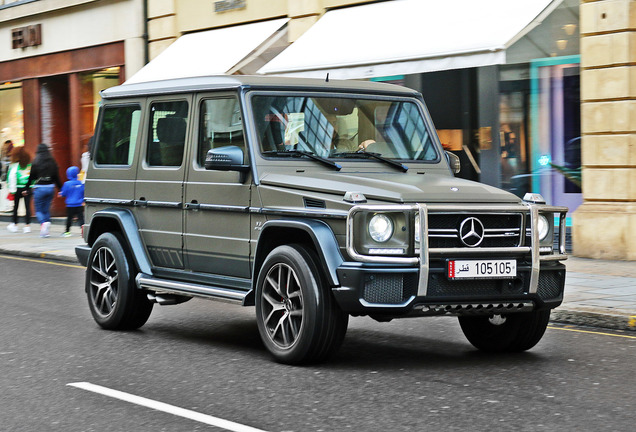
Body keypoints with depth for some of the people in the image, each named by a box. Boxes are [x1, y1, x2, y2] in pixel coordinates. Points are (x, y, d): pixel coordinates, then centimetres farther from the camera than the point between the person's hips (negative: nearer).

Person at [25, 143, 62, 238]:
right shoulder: (52, 163, 2)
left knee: (39, 210, 6)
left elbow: (31, 177, -2)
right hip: (50, 187, 3)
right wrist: (61, 189, 12)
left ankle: (43, 222, -23)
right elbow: (56, 178, 5)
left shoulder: (35, 163, -7)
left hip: (39, 188, -3)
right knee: (46, 209, 12)